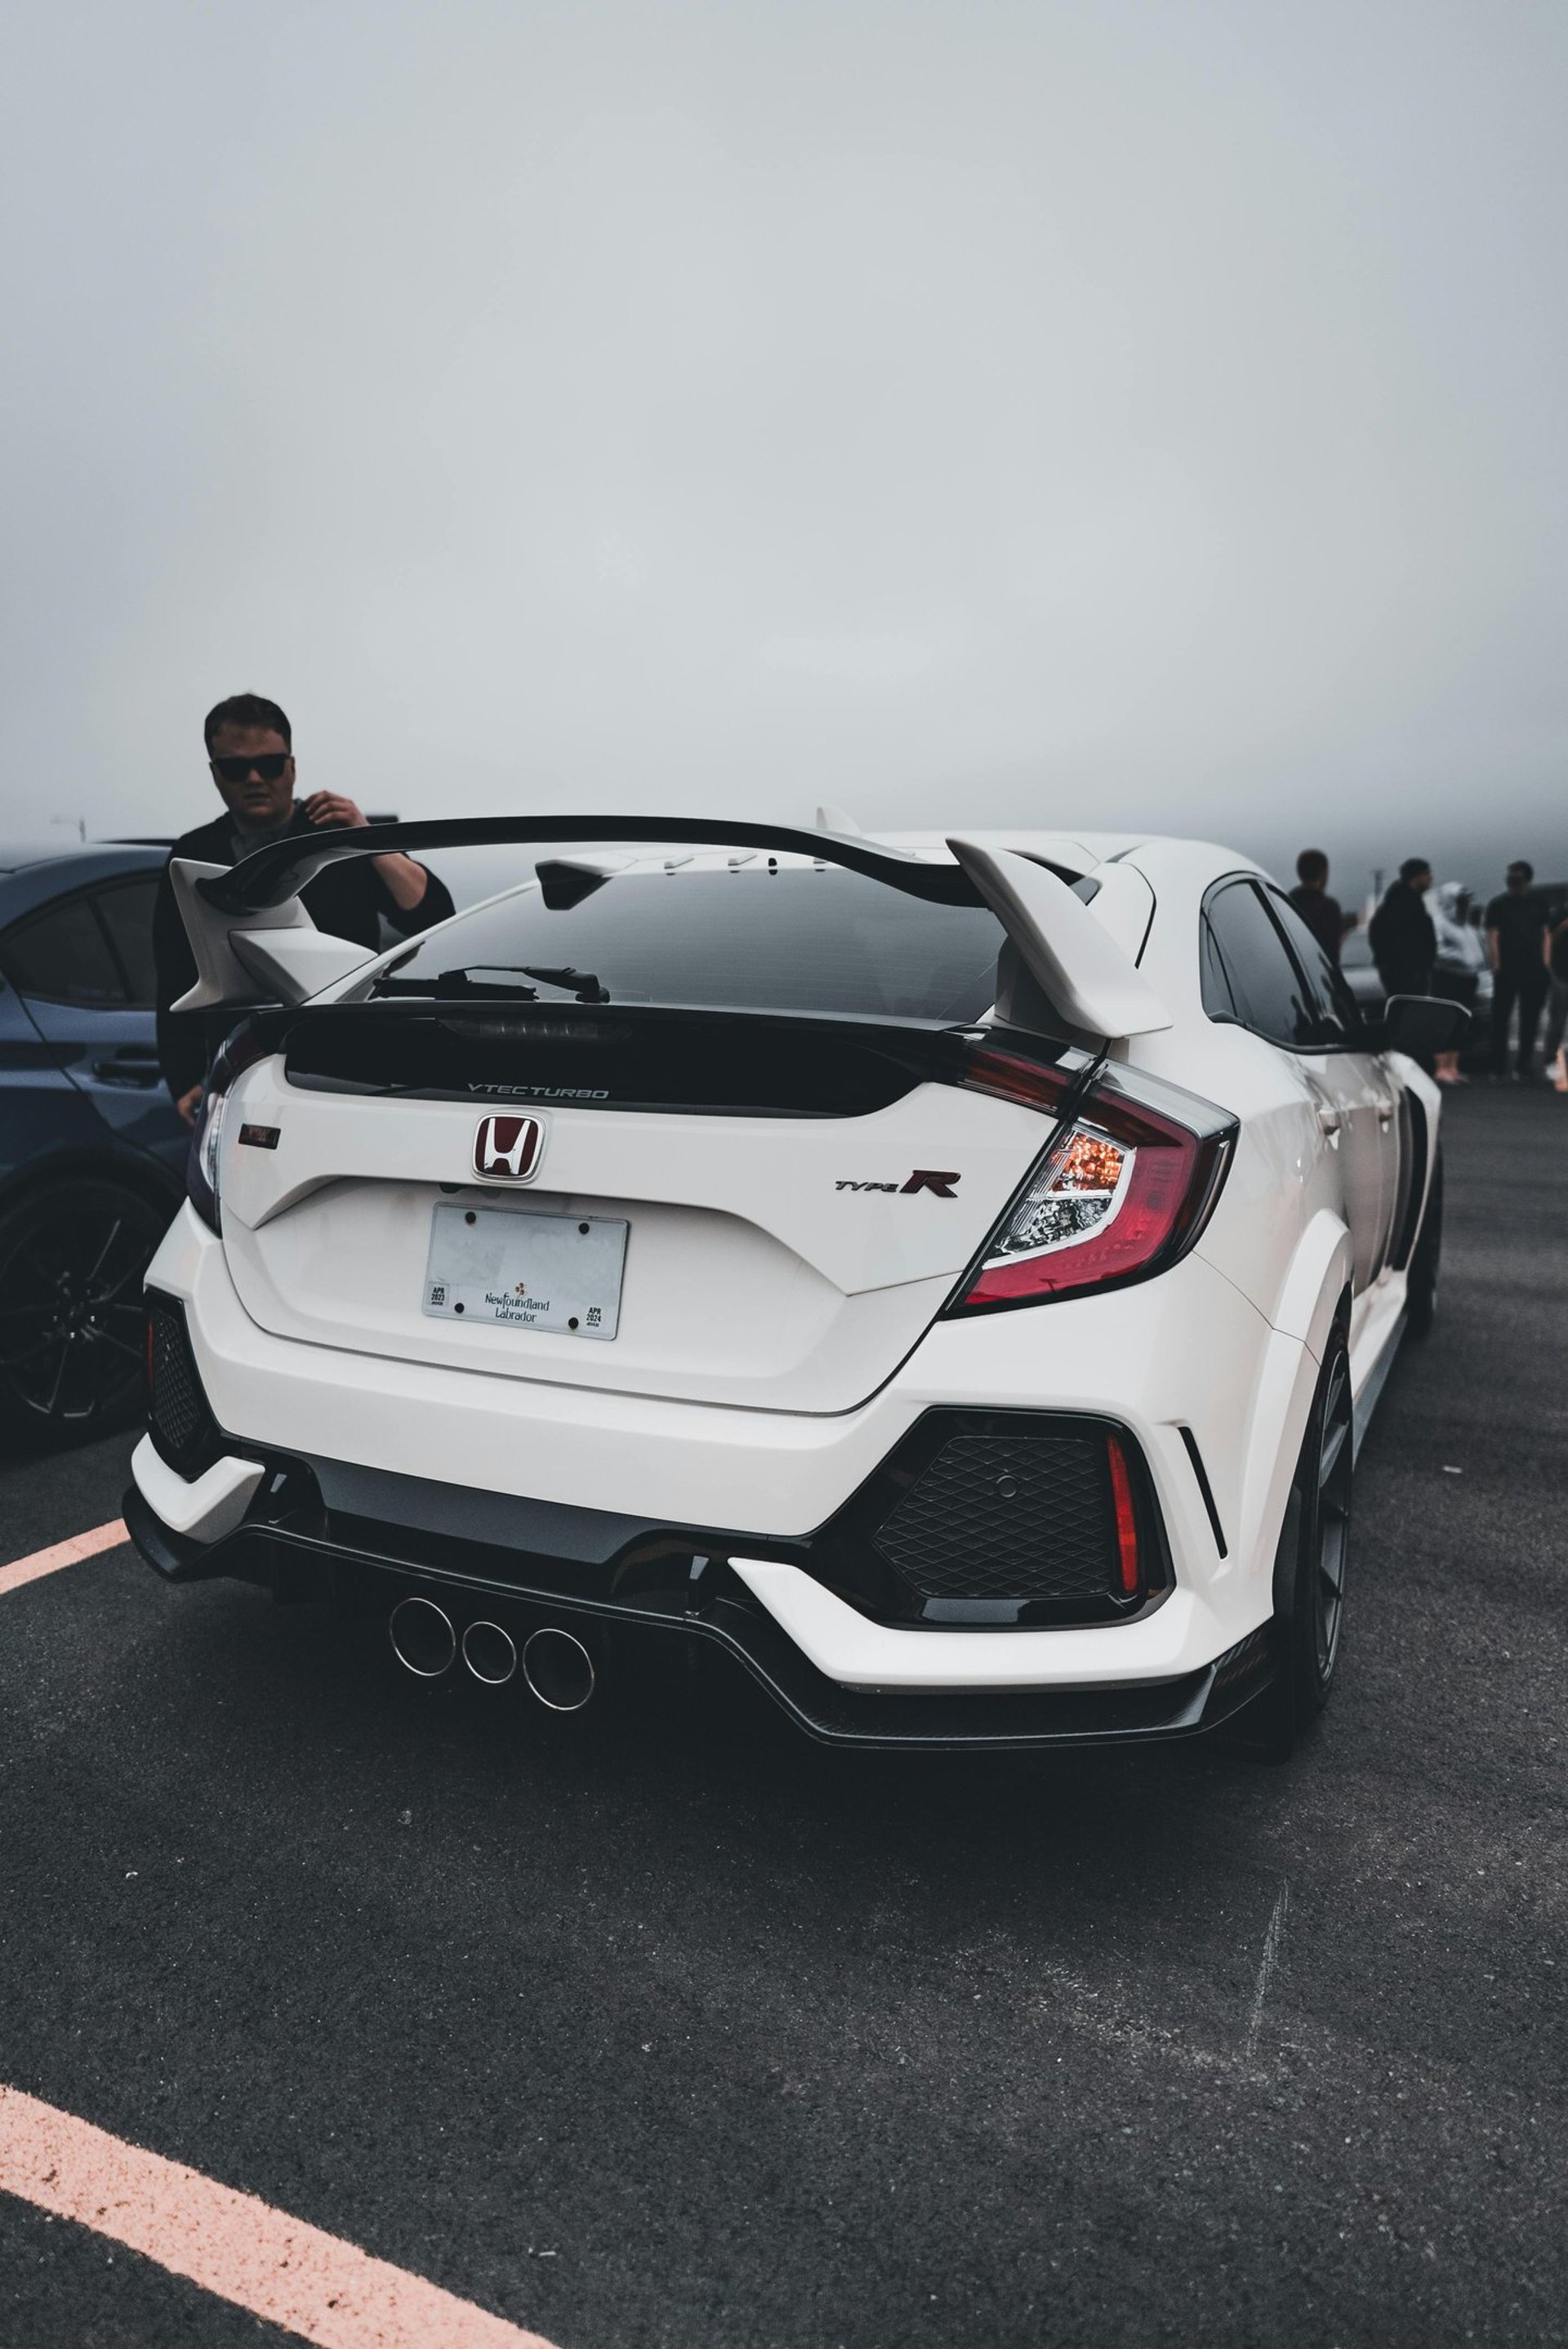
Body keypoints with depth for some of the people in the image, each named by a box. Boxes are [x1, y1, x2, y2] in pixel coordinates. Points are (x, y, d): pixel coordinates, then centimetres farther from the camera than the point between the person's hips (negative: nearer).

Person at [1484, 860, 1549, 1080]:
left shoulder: (1537, 903, 10)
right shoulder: (1498, 904, 2)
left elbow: (1544, 934, 12)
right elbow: (1492, 937, -4)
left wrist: (1545, 964, 2)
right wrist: (1497, 965, -13)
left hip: (1534, 971, 3)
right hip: (1507, 970, -3)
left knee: (1530, 1021, 6)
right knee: (1500, 1020, -2)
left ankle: (1524, 1066, 14)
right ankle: (1498, 1068, 3)